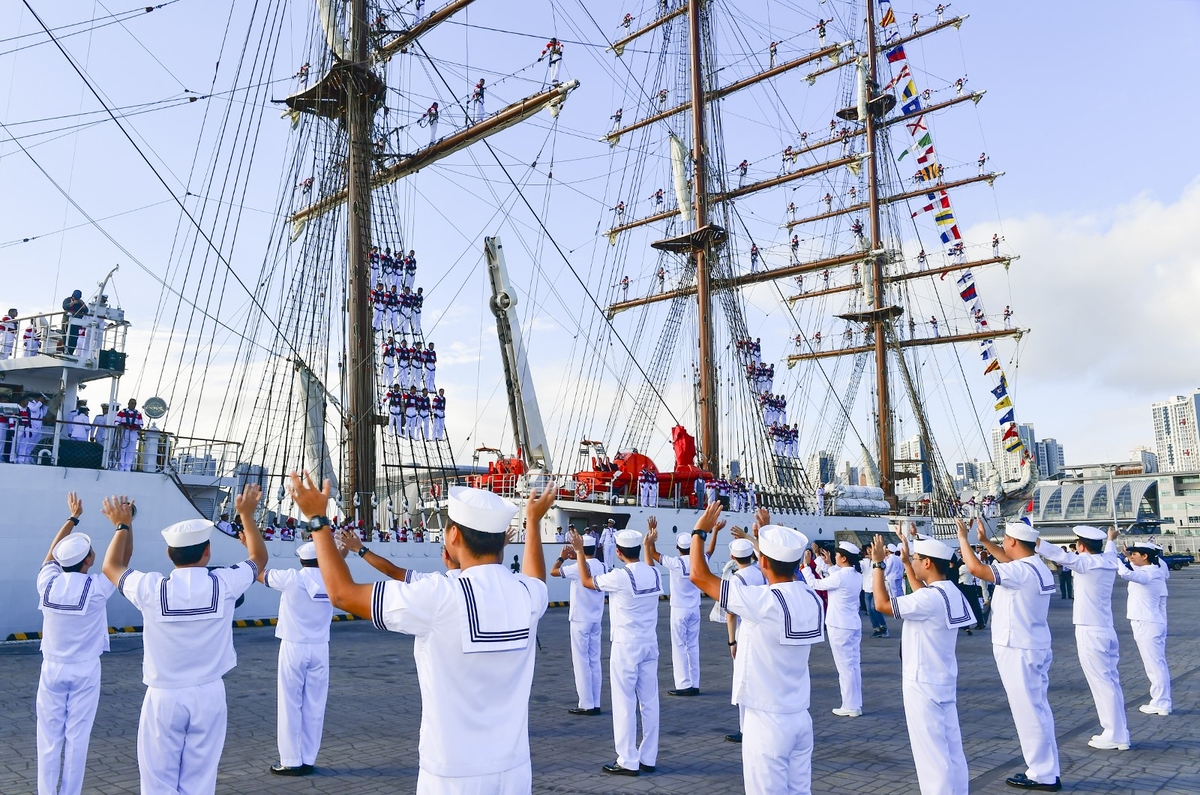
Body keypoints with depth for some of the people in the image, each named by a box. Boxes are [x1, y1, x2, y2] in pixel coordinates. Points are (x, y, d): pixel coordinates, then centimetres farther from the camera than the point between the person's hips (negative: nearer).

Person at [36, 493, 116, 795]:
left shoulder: (48, 583, -8)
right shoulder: (96, 588, -16)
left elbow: (52, 553, 12)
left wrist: (72, 517, 20)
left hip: (53, 668, 3)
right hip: (85, 671, -3)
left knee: (49, 739, 9)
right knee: (77, 738, 5)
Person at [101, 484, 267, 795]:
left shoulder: (151, 588, -12)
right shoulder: (223, 584, -10)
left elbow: (111, 566, 10)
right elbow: (259, 558, 12)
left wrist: (122, 526, 20)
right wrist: (247, 515, 18)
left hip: (164, 696, -1)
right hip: (208, 695, 1)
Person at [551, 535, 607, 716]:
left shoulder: (578, 568, -17)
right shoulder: (602, 567, 3)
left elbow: (553, 572, -11)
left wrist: (562, 557, 5)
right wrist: (577, 558, 24)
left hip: (580, 620, -7)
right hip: (596, 619, 7)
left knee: (581, 662, 0)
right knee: (594, 661, 11)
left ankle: (586, 705, 2)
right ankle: (595, 704, 14)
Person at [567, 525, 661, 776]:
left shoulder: (620, 577, -16)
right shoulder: (654, 573, 0)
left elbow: (587, 582, -1)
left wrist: (579, 551, 7)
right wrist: (649, 544, 37)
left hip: (626, 645, -6)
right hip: (650, 643, 6)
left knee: (625, 703, 1)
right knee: (649, 702, 9)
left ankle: (628, 762, 6)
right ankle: (648, 759, 16)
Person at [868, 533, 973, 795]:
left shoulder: (931, 598, -26)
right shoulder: (951, 593, 3)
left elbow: (882, 604, -25)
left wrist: (878, 564, -16)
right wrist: (905, 562, 23)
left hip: (923, 682, -9)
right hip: (944, 679, 9)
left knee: (931, 751, 0)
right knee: (951, 747, 17)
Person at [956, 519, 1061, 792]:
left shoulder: (1021, 571, -23)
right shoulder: (1035, 567, 6)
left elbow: (976, 568, -30)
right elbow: (1009, 562, 27)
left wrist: (963, 537, -16)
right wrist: (985, 541, 26)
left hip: (1019, 650, -10)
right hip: (1033, 647, 10)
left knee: (1028, 711, 0)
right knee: (1038, 709, 16)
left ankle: (1043, 775, 9)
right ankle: (1046, 770, 25)